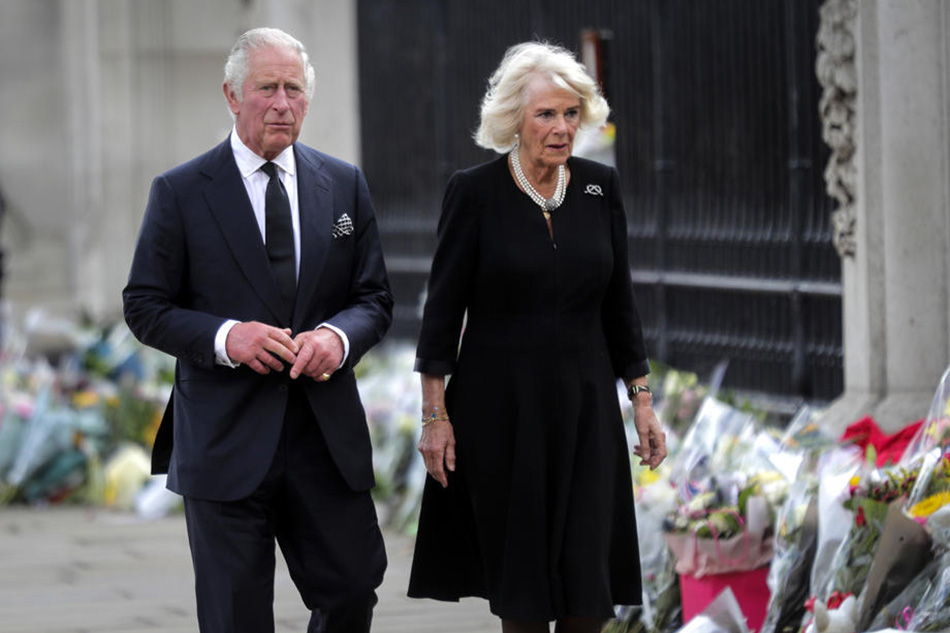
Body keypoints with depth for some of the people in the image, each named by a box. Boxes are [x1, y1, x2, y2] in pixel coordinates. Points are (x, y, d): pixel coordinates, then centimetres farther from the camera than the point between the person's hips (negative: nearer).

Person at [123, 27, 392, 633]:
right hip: (226, 441, -3)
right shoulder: (180, 192, -1)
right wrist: (224, 336, -18)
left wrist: (337, 336, -14)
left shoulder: (345, 185, 8)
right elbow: (145, 307, -1)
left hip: (327, 438, 3)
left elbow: (375, 299, 9)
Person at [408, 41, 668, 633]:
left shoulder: (601, 186, 3)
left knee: (589, 581, -2)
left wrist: (643, 403, 7)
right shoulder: (475, 191, -7)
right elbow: (444, 308, -4)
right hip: (499, 406, -3)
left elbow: (619, 302, 10)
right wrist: (435, 415, -6)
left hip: (584, 405, 3)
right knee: (521, 584, 5)